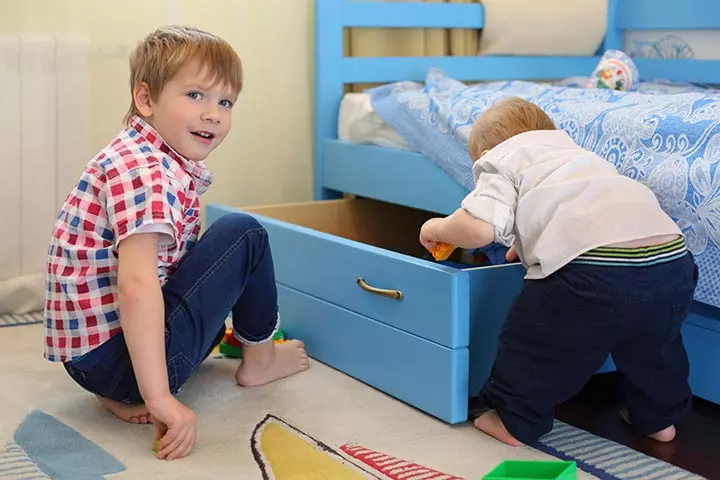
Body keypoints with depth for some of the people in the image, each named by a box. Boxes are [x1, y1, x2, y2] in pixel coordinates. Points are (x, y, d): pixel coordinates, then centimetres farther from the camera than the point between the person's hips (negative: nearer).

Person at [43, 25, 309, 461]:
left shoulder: (161, 162, 12)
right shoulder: (145, 173, -20)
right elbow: (137, 285, -31)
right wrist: (160, 398, -33)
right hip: (117, 358, -10)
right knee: (244, 235, -4)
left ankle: (125, 393, 11)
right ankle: (259, 359, 19)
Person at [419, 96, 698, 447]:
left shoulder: (499, 159, 17)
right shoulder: (570, 147, 39)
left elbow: (479, 227, -1)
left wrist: (437, 228, 19)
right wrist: (527, 241, 55)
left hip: (594, 270, -7)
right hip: (673, 260, 8)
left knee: (532, 338, 17)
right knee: (652, 339, 35)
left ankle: (514, 420, 29)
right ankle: (658, 416, 49)